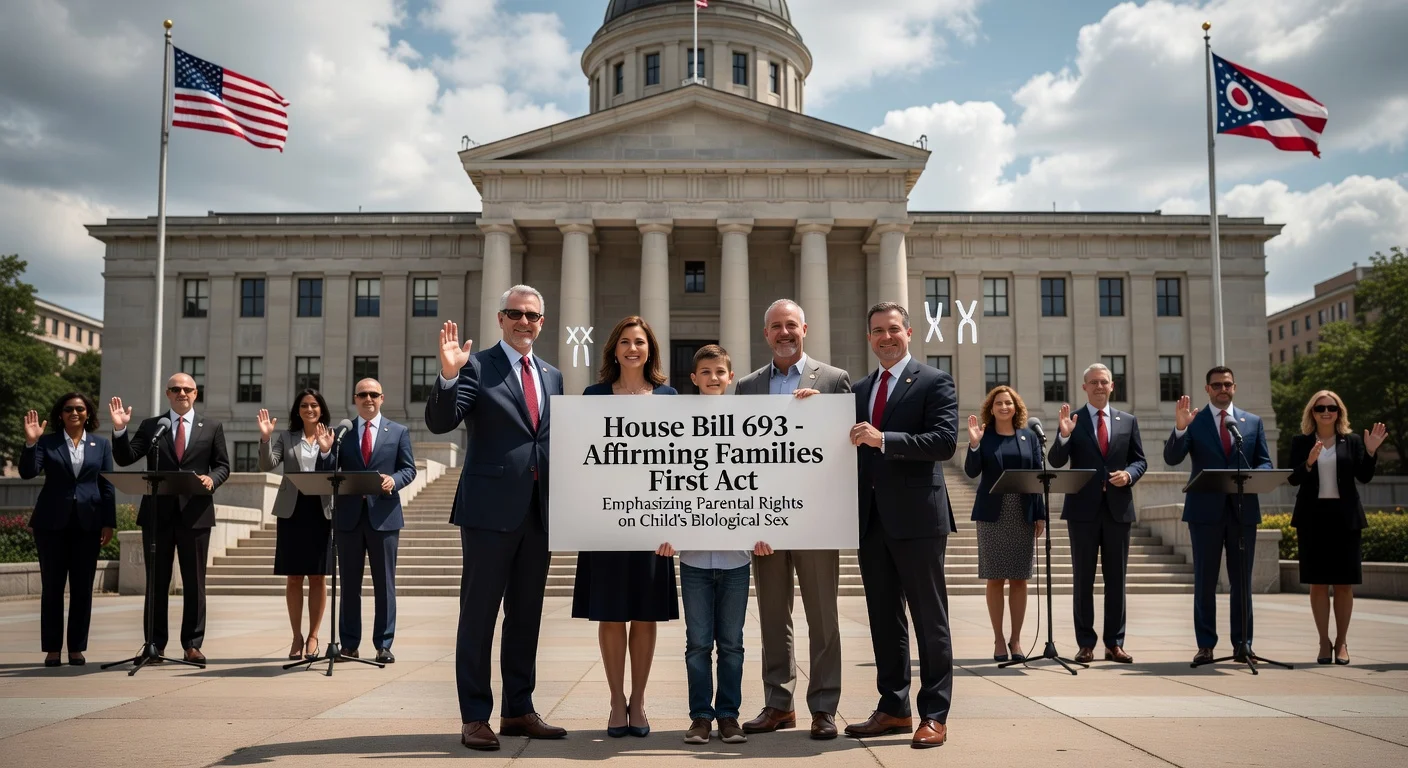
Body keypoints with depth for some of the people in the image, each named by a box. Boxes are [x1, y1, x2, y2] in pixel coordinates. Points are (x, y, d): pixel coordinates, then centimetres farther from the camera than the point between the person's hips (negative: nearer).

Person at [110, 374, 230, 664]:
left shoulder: (212, 427, 9)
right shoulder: (150, 425, 9)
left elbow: (223, 465, 8)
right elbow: (125, 459, 3)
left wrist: (212, 479, -13)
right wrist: (120, 429, -12)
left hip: (195, 513, 0)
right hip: (158, 513, 0)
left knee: (194, 583, 4)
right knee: (156, 582, 6)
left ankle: (192, 645, 10)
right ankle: (155, 645, 13)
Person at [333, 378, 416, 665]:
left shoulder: (399, 432, 8)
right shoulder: (341, 432, 9)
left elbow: (409, 469, 5)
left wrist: (394, 480, -16)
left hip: (383, 515, -1)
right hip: (349, 515, 1)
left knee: (384, 583, 3)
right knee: (349, 583, 7)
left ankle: (383, 645, 7)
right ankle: (349, 644, 14)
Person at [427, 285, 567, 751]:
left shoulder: (552, 376, 14)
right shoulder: (476, 366, -3)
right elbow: (440, 423, -13)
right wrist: (448, 375, -28)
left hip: (539, 512, 6)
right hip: (490, 509, -6)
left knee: (526, 615, 13)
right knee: (479, 615, 2)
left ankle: (519, 711, 23)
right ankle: (474, 718, 11)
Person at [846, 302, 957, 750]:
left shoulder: (934, 383, -2)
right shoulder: (861, 390, 17)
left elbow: (945, 441, -14)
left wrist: (883, 439, -21)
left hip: (916, 516, -6)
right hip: (872, 517, 6)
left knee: (929, 618, 1)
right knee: (884, 619, 12)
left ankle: (934, 715, 8)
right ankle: (893, 708, 21)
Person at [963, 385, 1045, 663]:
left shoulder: (1029, 437, 7)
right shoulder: (984, 436, 2)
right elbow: (972, 471, -7)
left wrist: (1040, 515, 1)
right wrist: (973, 444, -22)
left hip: (1023, 515, 2)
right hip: (992, 514, -2)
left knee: (1019, 579, 5)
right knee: (995, 578, 3)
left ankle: (1016, 638, 14)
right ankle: (998, 639, 11)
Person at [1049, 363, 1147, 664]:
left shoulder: (1128, 420, 10)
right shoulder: (1072, 421, 2)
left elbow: (1140, 460, 10)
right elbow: (1056, 461, -6)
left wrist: (1129, 474, -11)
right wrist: (1063, 435, -24)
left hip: (1118, 507, 2)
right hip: (1083, 508, -2)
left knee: (1116, 579, 7)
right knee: (1083, 579, 3)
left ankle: (1114, 643, 14)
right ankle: (1085, 644, 9)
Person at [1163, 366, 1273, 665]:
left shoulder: (1253, 422, 12)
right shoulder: (1194, 421, 4)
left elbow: (1266, 463, 10)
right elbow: (1171, 459, -7)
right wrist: (1179, 428, -24)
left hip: (1243, 509, 2)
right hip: (1206, 510, -2)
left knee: (1242, 581, 7)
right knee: (1205, 581, 2)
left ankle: (1243, 643, 14)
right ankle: (1205, 645, 6)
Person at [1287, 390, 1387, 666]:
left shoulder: (1352, 441, 6)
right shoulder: (1301, 442, 3)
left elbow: (1364, 477, 1)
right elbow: (1293, 479, -4)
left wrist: (1371, 451, -13)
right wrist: (1309, 463, -21)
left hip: (1345, 516, 1)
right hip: (1313, 517, -1)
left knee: (1344, 583, 4)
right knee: (1318, 583, 3)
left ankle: (1341, 642, 15)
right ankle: (1324, 643, 11)